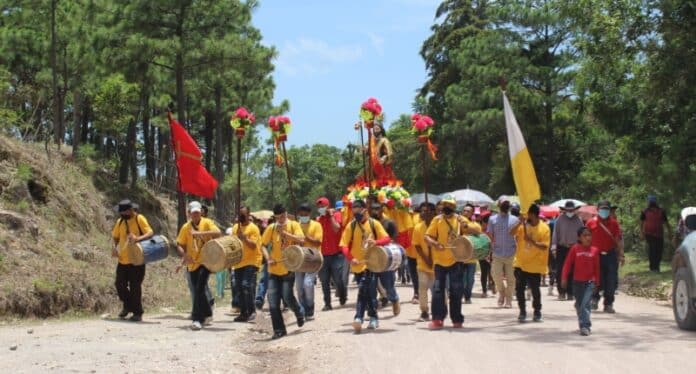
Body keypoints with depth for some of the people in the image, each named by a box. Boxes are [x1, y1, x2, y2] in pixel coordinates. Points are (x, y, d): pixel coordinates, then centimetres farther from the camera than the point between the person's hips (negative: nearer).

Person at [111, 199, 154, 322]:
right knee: (119, 284, 6)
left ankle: (137, 313, 9)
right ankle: (127, 306, 29)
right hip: (123, 260, 6)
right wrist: (114, 247, -2)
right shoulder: (120, 221, 9)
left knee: (135, 287, -3)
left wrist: (138, 238, -35)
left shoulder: (139, 219, -8)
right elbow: (115, 237, 19)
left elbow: (150, 233, -17)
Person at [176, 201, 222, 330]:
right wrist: (184, 255, -17)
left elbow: (218, 233, -20)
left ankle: (197, 319, -16)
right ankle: (207, 315, 32)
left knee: (199, 289, -16)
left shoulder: (207, 223, -3)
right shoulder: (186, 227, 6)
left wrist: (201, 233, -29)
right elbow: (180, 245, 4)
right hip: (193, 264, 5)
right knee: (198, 291, 13)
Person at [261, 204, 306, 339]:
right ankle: (279, 330, 7)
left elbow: (301, 240, -15)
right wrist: (268, 258, -10)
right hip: (274, 269, 3)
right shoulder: (271, 228, 5)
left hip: (288, 268, -3)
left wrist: (284, 233, -20)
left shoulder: (293, 225, -1)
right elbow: (263, 245, 7)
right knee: (273, 301, -2)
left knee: (287, 297, -8)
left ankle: (299, 312, 25)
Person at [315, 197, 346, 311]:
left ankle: (343, 297, 22)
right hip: (323, 254, 4)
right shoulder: (318, 219, 12)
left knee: (338, 279, -4)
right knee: (324, 281, 2)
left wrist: (331, 215, -12)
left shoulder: (336, 215, -1)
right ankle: (327, 304, 8)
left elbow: (336, 229, -18)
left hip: (336, 253, -4)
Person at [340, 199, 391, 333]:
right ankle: (374, 318, 21)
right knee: (368, 292, 10)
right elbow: (344, 245, -2)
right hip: (357, 265, 2)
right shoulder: (350, 226, 1)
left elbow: (387, 239, -4)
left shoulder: (374, 224, -1)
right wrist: (351, 258, -19)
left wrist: (375, 242, -25)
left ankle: (359, 318, -12)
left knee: (364, 291, -12)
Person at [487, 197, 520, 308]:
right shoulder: (493, 219, 7)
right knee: (496, 276, -7)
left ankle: (508, 300, 12)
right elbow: (490, 237, 8)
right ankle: (502, 292, 21)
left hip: (511, 254, 0)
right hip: (497, 254, 0)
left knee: (510, 279, 1)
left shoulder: (514, 220, 7)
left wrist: (518, 251, -1)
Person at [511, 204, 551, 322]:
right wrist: (520, 222, -24)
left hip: (535, 265, -3)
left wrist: (532, 241, -26)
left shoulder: (544, 228, -7)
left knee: (535, 290, 3)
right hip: (520, 263, 3)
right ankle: (522, 312, 16)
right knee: (519, 289, 4)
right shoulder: (523, 225, 2)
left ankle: (537, 312, 18)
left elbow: (544, 246, -12)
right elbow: (511, 233, -11)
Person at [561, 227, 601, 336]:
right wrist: (564, 278, -10)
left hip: (590, 282, -2)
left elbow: (596, 267, 4)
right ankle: (583, 324, 30)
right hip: (577, 282, 2)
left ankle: (585, 326, -16)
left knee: (585, 304, -14)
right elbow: (567, 264, -4)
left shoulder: (594, 250, -2)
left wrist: (597, 282, 7)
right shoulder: (575, 249, -3)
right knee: (579, 304, 13)